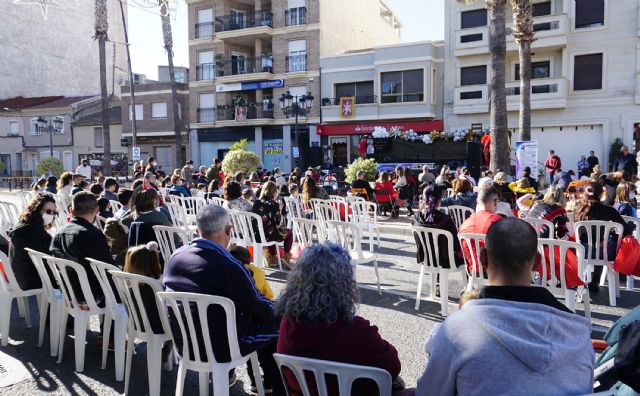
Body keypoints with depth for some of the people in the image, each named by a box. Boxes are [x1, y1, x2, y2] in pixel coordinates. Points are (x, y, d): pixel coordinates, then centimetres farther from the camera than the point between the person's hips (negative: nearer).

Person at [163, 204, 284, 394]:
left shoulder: (176, 256, -5)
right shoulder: (229, 266, -27)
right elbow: (261, 310, -15)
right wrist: (275, 308, 8)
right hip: (220, 347, -7)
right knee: (277, 325, 11)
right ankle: (279, 388, 23)